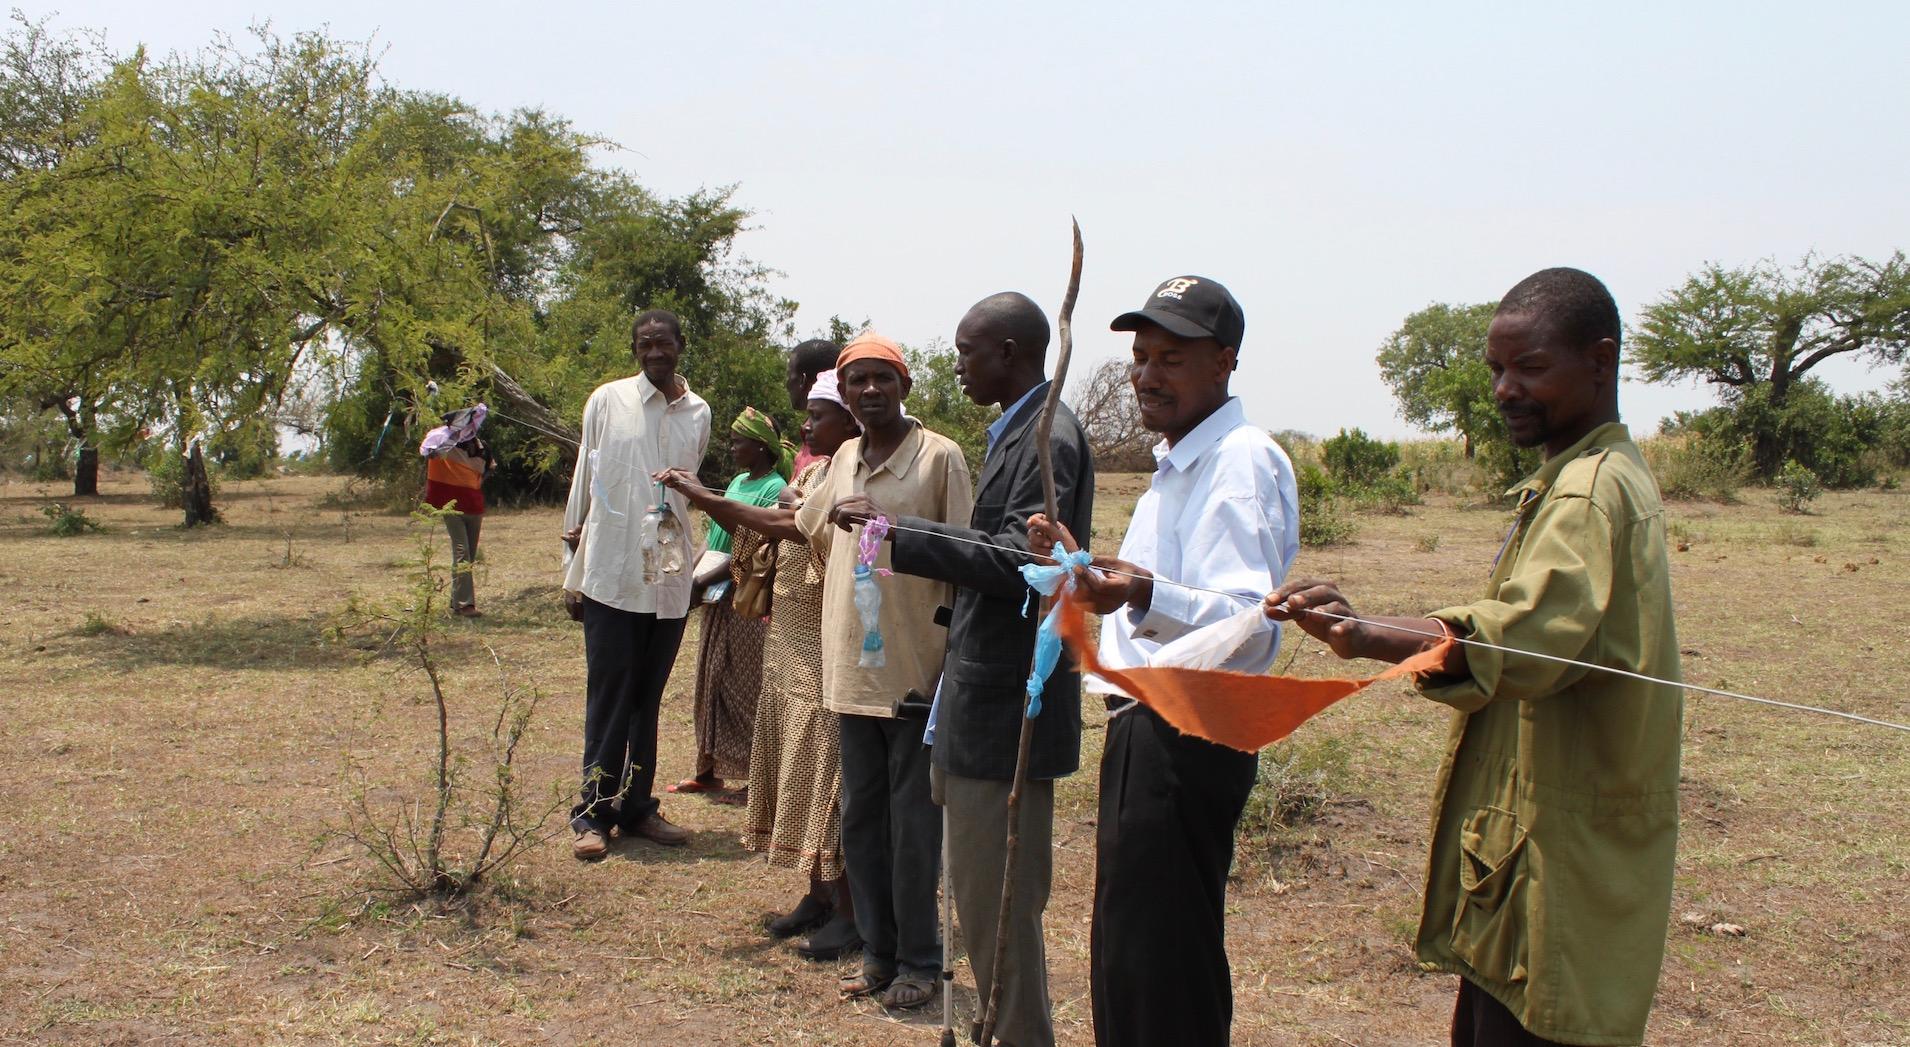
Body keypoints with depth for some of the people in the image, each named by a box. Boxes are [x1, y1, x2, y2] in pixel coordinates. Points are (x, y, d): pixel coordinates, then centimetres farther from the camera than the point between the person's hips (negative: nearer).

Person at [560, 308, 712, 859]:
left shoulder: (698, 413, 7)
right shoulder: (607, 401, -1)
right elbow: (583, 484, 2)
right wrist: (573, 573, 2)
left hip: (670, 580, 3)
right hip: (610, 578, -3)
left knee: (648, 697, 10)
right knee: (608, 698, -1)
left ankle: (636, 806, 19)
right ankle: (593, 813, 6)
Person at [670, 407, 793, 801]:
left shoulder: (774, 489, -13)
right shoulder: (738, 482, 13)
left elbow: (750, 555, -18)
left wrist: (701, 583, -19)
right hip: (718, 597, 8)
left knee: (742, 688, -3)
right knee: (711, 683, 13)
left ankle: (754, 780, 5)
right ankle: (708, 771, 22)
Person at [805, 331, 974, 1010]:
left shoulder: (940, 456, -7)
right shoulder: (844, 460, 11)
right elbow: (806, 530, 26)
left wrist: (958, 661, -12)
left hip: (918, 668, -6)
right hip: (854, 667, 6)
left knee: (913, 823, 2)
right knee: (860, 817, 12)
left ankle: (918, 961, 15)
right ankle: (878, 950, 25)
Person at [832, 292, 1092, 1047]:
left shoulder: (1047, 438, -16)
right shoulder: (1021, 431, 15)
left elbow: (1021, 561, -26)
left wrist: (898, 531, -26)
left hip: (1007, 706, -10)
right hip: (984, 698, 10)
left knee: (997, 903, -2)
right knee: (988, 894, 18)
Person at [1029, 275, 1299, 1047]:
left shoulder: (1240, 463, -17)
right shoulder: (1178, 462, 16)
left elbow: (1251, 632, -29)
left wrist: (1145, 597, -44)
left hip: (1185, 742, -11)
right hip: (1147, 729, 11)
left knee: (1157, 968, -5)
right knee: (1126, 960, 19)